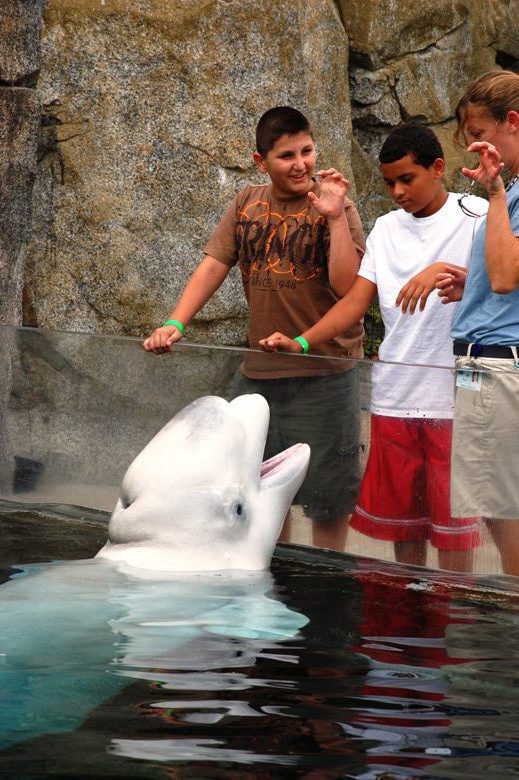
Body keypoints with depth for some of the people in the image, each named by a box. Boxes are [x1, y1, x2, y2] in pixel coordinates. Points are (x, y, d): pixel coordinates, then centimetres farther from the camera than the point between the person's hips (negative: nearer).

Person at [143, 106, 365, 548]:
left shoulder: (334, 207, -8)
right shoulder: (248, 204, 7)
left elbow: (348, 286, -17)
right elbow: (214, 266, 3)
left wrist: (335, 217, -25)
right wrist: (175, 324, -9)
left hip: (323, 374, -5)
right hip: (259, 371, 5)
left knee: (327, 495, 4)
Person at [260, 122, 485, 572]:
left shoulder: (475, 218, -1)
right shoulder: (386, 228, 15)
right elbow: (356, 302, 9)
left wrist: (445, 271, -32)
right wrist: (301, 342, -5)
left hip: (451, 398, -5)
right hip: (393, 398, 5)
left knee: (451, 519, -2)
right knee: (400, 517, 10)